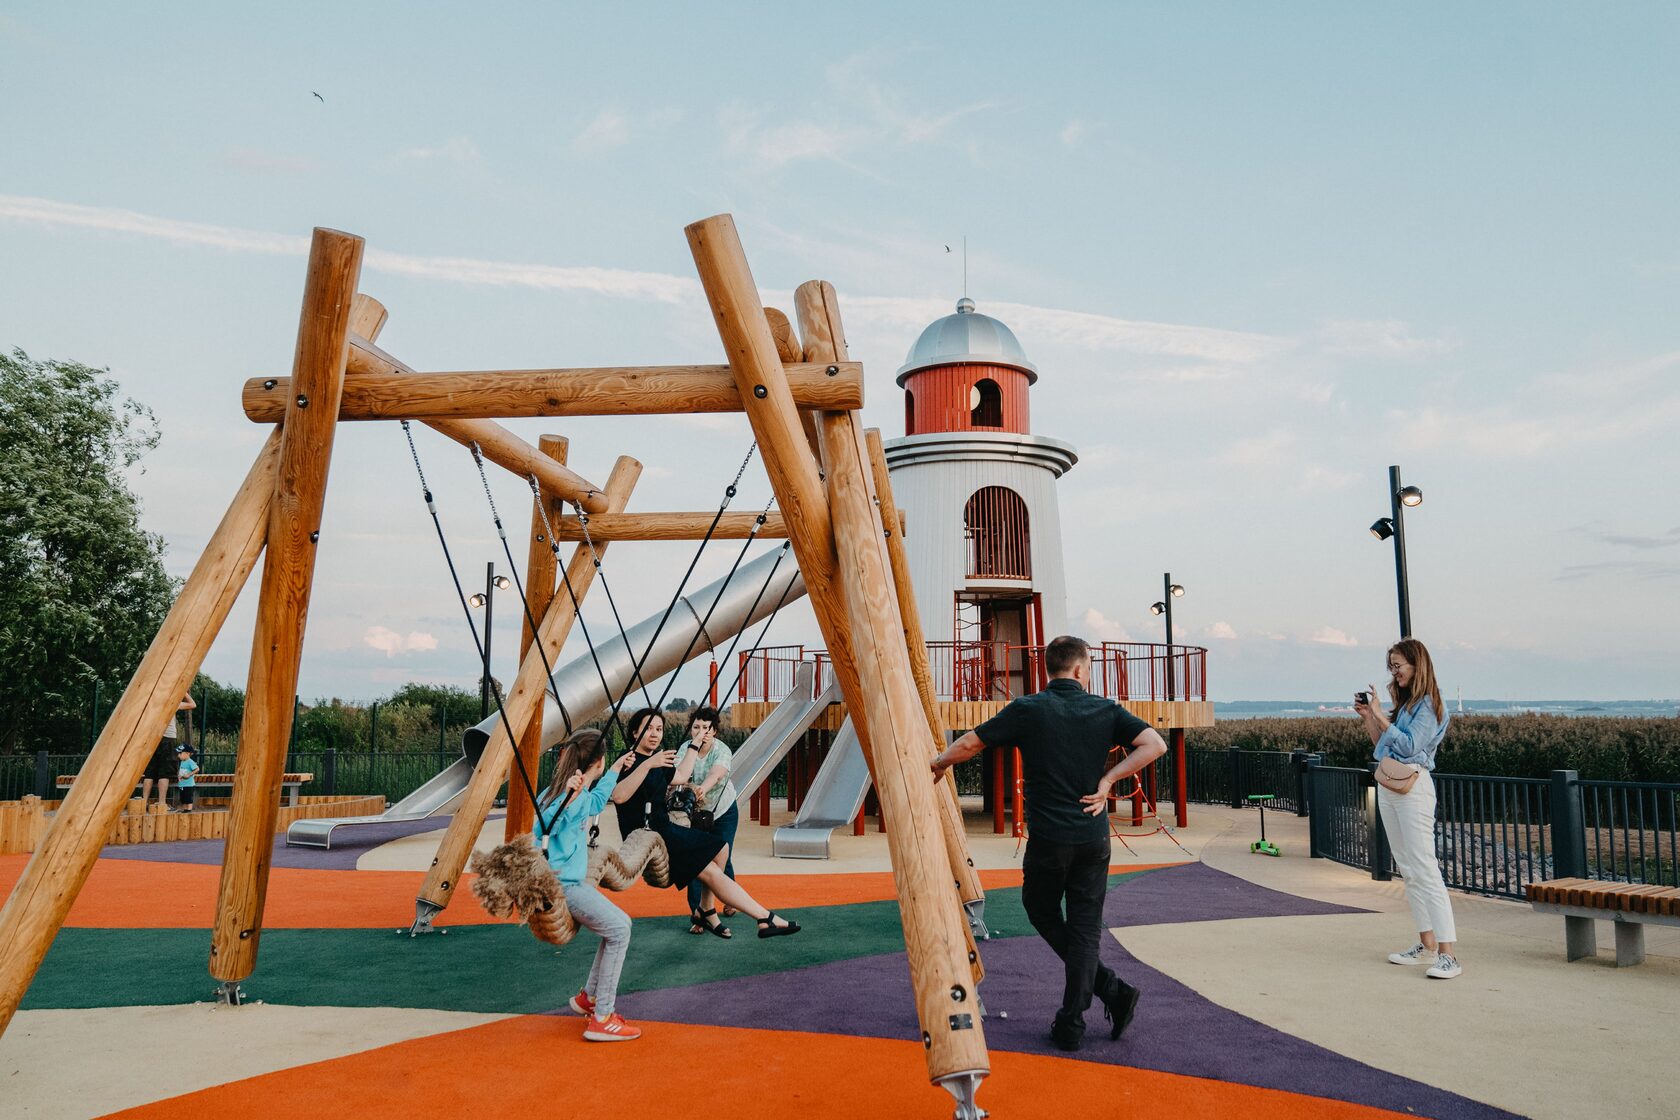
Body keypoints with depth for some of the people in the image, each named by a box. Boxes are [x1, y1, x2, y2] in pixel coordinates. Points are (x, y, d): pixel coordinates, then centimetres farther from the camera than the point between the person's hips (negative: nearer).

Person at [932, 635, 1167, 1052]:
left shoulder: (1027, 710, -5)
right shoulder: (1106, 710, 1)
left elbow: (969, 744, 0)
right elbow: (1155, 744, -8)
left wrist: (938, 765, 19)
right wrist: (1107, 780, -4)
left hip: (1048, 839, -2)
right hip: (1094, 837, 2)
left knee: (1041, 911, 19)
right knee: (1085, 927, 10)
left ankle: (1110, 988, 13)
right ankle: (1071, 1025, 9)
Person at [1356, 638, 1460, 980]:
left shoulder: (1429, 705, -8)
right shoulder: (1402, 703, 15)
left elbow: (1409, 745, -18)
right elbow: (1381, 746, 18)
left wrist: (1380, 716, -17)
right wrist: (1367, 718, 7)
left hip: (1413, 786, -9)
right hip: (1387, 786, 9)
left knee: (1425, 869, -12)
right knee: (1407, 870, 11)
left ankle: (1448, 954, -12)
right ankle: (1427, 945, 17)